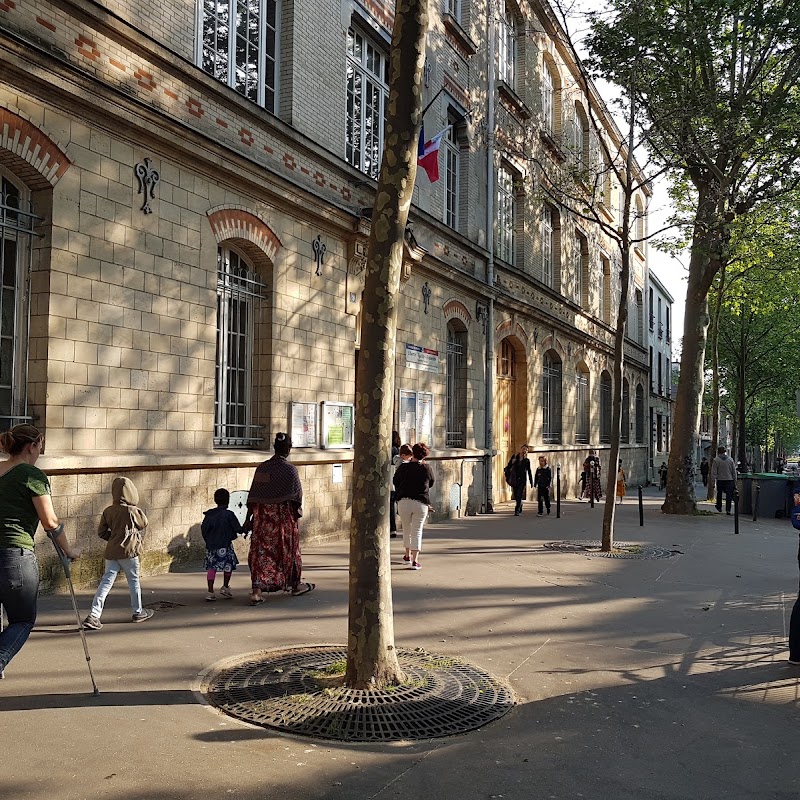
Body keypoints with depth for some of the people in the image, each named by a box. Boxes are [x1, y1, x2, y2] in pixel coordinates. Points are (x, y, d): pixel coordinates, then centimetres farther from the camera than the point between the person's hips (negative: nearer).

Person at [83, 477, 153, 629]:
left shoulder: (108, 511, 3)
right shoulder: (132, 510, -12)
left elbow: (101, 532, 8)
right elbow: (144, 523, 4)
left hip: (111, 551, 5)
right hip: (128, 550, -4)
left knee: (106, 581, 4)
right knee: (134, 580, 11)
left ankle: (93, 615, -7)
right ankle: (137, 612, 24)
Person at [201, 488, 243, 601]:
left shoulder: (209, 514, 5)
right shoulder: (229, 515, -8)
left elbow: (203, 528, 5)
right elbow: (238, 529, -5)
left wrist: (208, 541, 16)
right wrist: (244, 529, 17)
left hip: (211, 545, 4)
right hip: (224, 546, -4)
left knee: (211, 567, 6)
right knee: (229, 564, 14)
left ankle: (210, 591, 2)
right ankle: (225, 587, 12)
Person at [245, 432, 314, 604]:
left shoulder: (262, 468, 0)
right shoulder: (290, 469, -11)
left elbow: (252, 497, 2)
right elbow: (296, 497, -7)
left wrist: (248, 518, 8)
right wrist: (297, 512, 10)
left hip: (262, 518, 3)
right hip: (283, 516, -3)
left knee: (261, 551, 4)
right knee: (289, 550, 14)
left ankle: (257, 590, -7)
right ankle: (296, 584, 32)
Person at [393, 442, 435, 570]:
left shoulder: (403, 467, -3)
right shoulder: (427, 468, -4)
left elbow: (395, 482, 8)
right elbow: (431, 483, 12)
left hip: (403, 502, 1)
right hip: (421, 503, -1)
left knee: (406, 529, 19)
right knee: (417, 531, 3)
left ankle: (408, 555, 32)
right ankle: (415, 560, -2)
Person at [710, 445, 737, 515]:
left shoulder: (716, 460, -5)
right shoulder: (730, 460, 5)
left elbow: (714, 471, -6)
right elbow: (734, 471, 9)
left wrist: (713, 479, -2)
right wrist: (734, 480, 13)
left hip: (720, 480, -1)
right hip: (729, 480, 1)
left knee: (719, 494, 15)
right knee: (729, 494, 0)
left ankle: (719, 508, 26)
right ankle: (728, 509, -8)